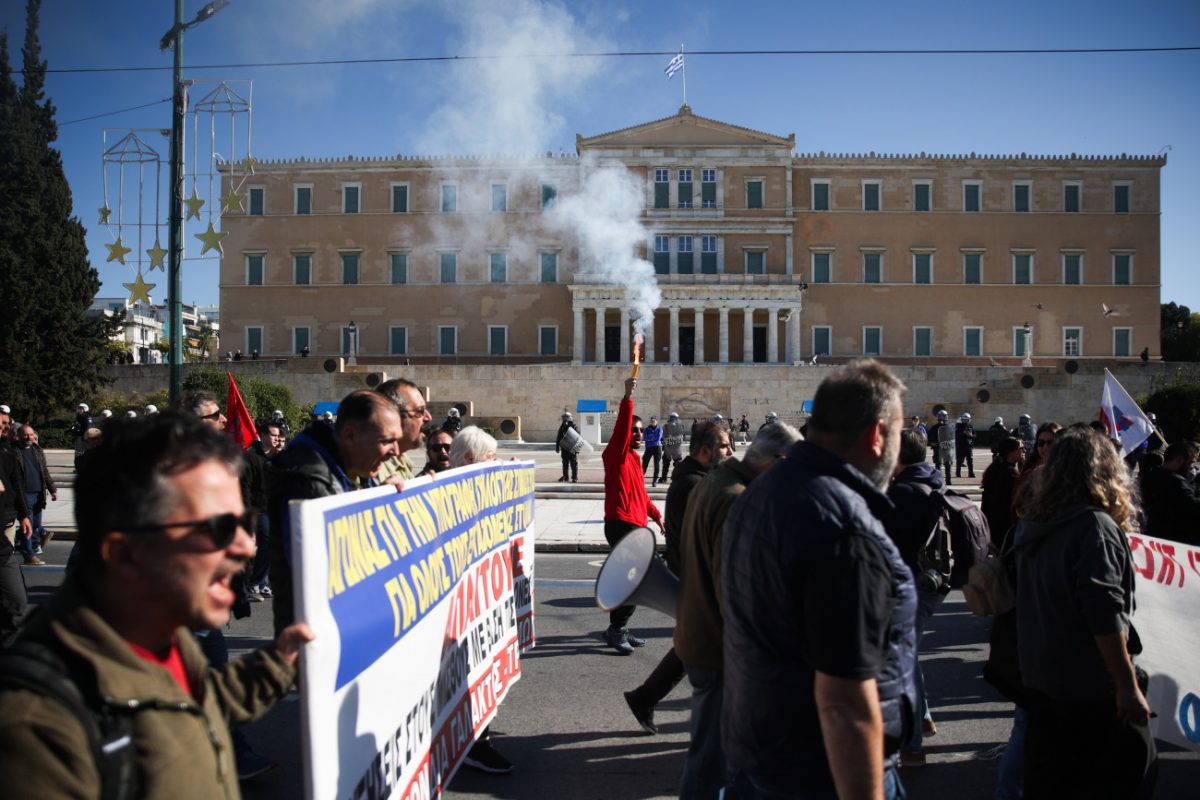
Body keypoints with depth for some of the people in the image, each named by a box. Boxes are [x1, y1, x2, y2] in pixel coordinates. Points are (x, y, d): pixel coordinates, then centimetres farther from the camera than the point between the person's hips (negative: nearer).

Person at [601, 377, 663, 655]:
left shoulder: (635, 459, 18)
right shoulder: (615, 455, -7)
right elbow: (621, 426, -25)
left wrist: (657, 516, 16)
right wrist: (627, 398, -34)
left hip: (636, 526, 9)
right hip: (620, 525, -9)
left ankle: (618, 630, 22)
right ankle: (617, 631, -2)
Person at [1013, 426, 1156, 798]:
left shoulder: (1031, 523, 6)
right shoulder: (1094, 525, -17)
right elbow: (1105, 616, -21)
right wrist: (1128, 685, -18)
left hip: (1039, 677, 8)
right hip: (1090, 684, -7)